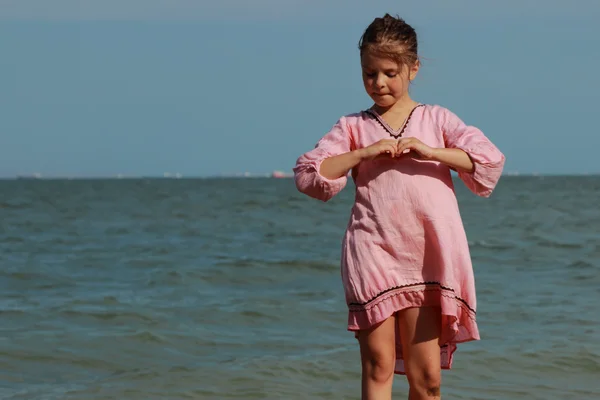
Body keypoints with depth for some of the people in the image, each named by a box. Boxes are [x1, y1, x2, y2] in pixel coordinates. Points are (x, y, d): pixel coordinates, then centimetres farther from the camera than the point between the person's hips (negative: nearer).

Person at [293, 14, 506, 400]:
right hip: (372, 256, 0)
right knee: (378, 364, -6)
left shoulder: (436, 119, 11)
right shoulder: (353, 127, 11)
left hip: (427, 259, 0)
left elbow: (490, 161, -1)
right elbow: (308, 175, 1)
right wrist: (364, 153, -8)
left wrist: (429, 151, -10)